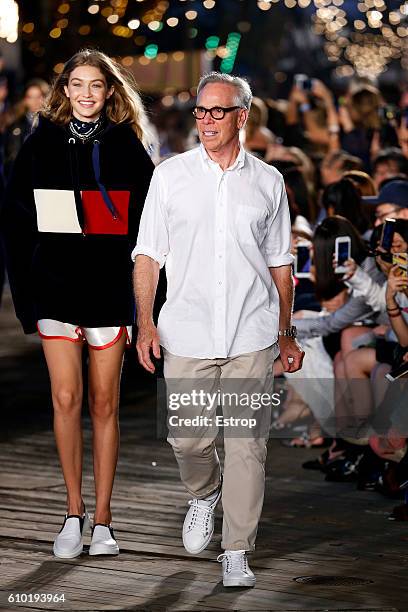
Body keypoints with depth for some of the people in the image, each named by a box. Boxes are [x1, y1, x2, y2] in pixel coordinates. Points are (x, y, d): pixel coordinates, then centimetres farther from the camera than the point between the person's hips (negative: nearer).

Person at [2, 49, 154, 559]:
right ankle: (74, 511, 11)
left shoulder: (127, 148, 4)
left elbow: (147, 223, 3)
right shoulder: (41, 145, 5)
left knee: (104, 404, 4)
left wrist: (138, 292, -5)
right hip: (55, 288, 0)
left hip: (109, 291, 0)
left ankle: (102, 519, 10)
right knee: (66, 399, -2)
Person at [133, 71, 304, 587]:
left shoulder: (268, 182, 8)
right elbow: (148, 255, 5)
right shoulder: (171, 176, 5)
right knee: (188, 438, 1)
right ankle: (204, 495, 34)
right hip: (187, 333, 0)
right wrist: (145, 323, -5)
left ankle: (236, 554, 6)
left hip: (252, 336, 0)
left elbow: (280, 264, 14)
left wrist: (287, 335, 13)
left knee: (247, 443, -2)